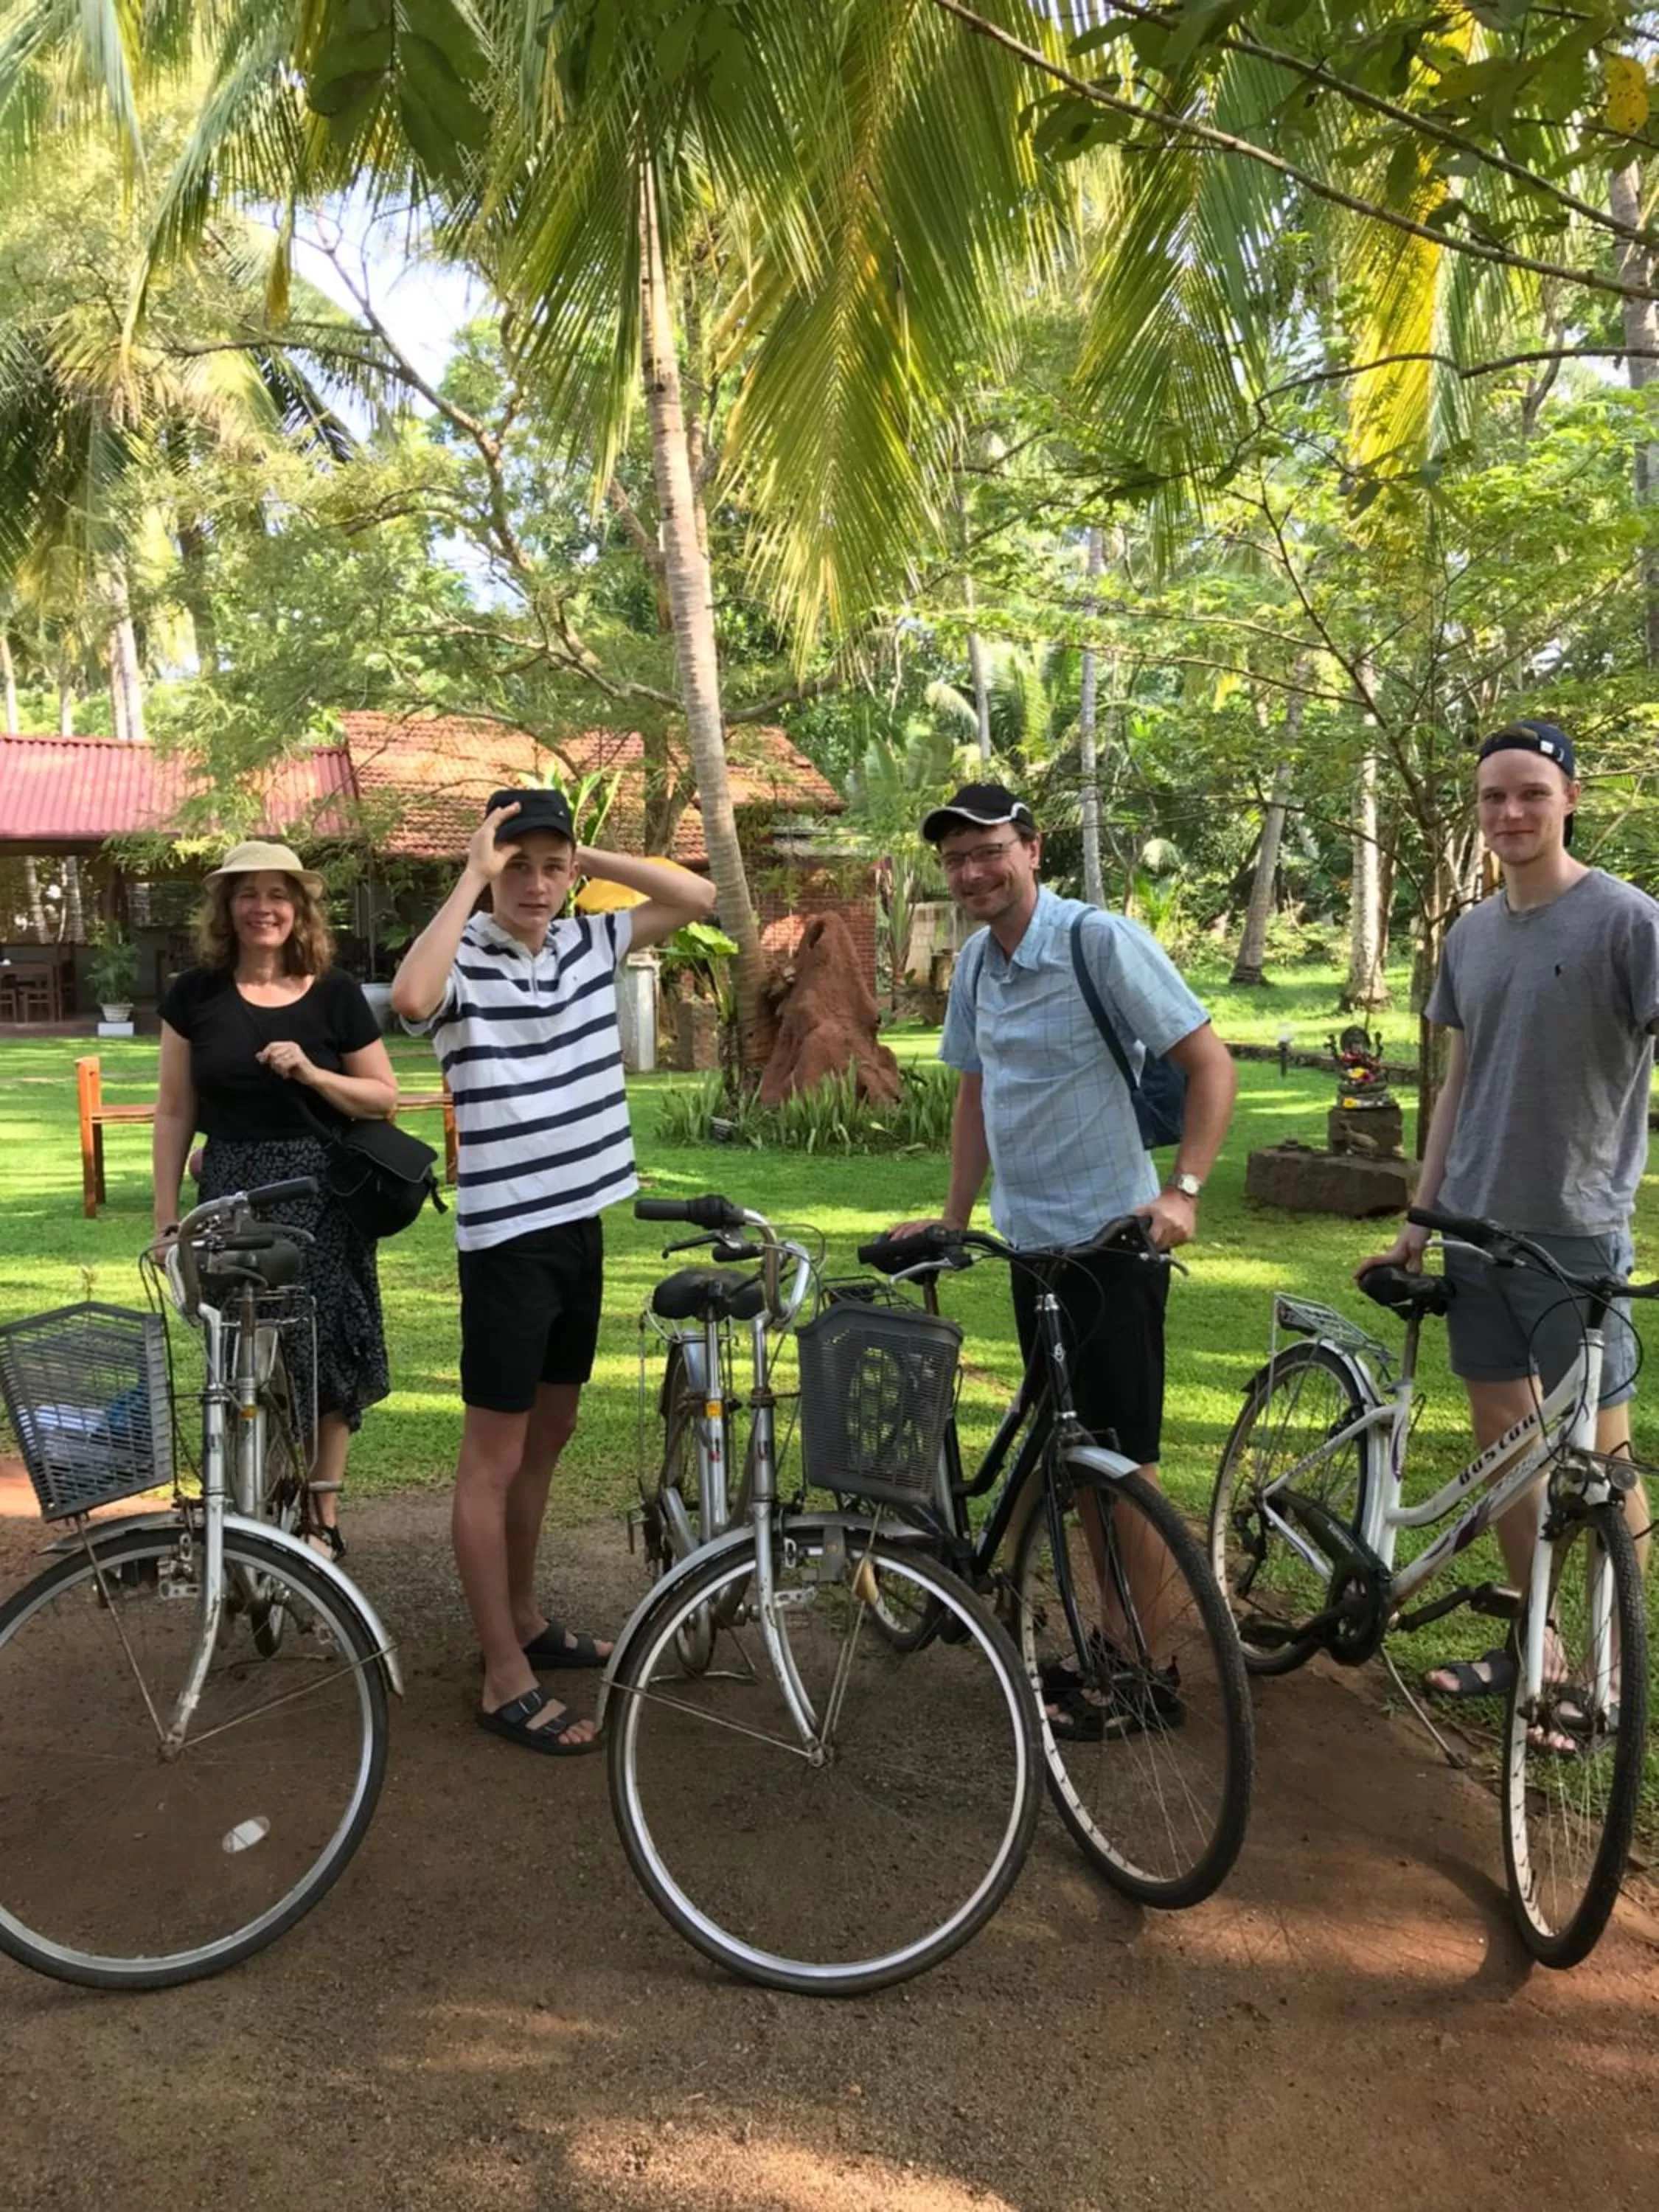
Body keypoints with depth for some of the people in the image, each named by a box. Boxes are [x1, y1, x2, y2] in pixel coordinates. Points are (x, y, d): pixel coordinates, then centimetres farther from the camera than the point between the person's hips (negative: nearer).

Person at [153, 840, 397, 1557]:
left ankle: (323, 1514, 17)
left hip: (324, 1195, -1)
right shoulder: (195, 995, 3)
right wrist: (166, 1213, 3)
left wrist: (312, 1073, -15)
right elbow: (175, 1111, 6)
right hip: (233, 1195, 1)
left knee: (324, 1352, 3)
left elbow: (385, 1099, 2)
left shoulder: (334, 992, 0)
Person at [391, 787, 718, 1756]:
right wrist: (473, 877, -25)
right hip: (507, 1237, -7)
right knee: (495, 1456, 2)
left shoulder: (590, 942, 6)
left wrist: (591, 858, -1)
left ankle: (526, 1618, 35)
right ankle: (508, 1681, 11)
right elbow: (410, 998, -35)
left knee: (550, 1435, 19)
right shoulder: (464, 957, -12)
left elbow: (699, 897, 9)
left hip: (581, 1223, 7)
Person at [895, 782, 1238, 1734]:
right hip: (1030, 1241, 8)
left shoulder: (1103, 940, -14)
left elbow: (1212, 1063, -14)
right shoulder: (976, 962, 9)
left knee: (1124, 1461, 1)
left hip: (1112, 1240, -7)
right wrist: (953, 1218, 15)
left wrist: (1184, 1189, -24)